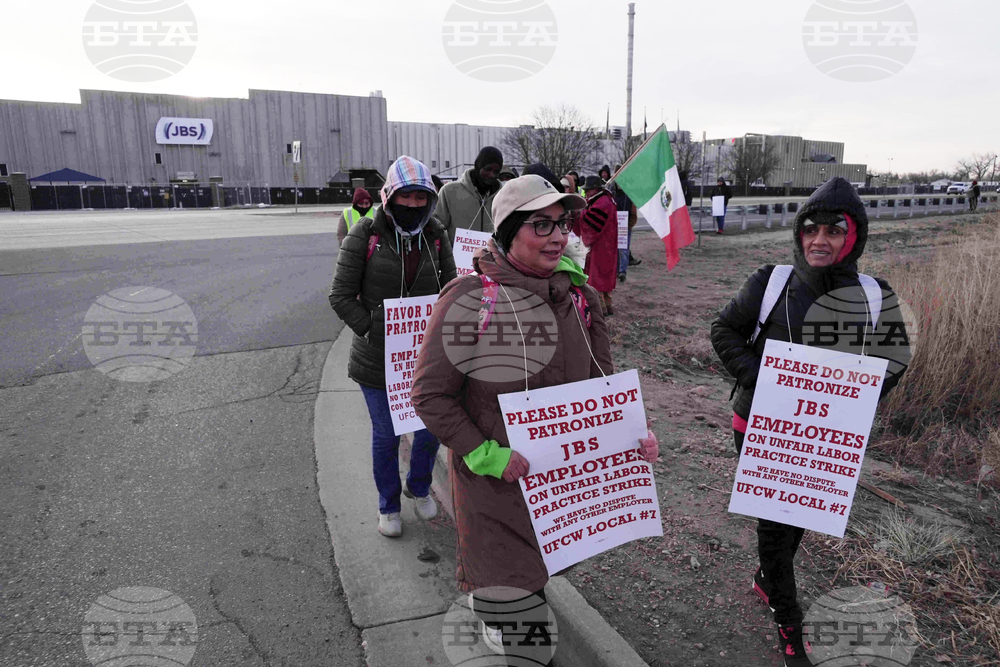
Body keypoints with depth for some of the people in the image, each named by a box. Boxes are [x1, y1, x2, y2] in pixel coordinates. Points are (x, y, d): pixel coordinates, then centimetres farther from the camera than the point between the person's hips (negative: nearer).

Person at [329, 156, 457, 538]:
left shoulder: (436, 237, 0)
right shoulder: (365, 235, -10)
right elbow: (342, 296, -9)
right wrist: (375, 332, -17)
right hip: (378, 359, -3)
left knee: (431, 429, 12)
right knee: (386, 435, 10)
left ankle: (419, 487, 43)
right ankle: (388, 504, 35)